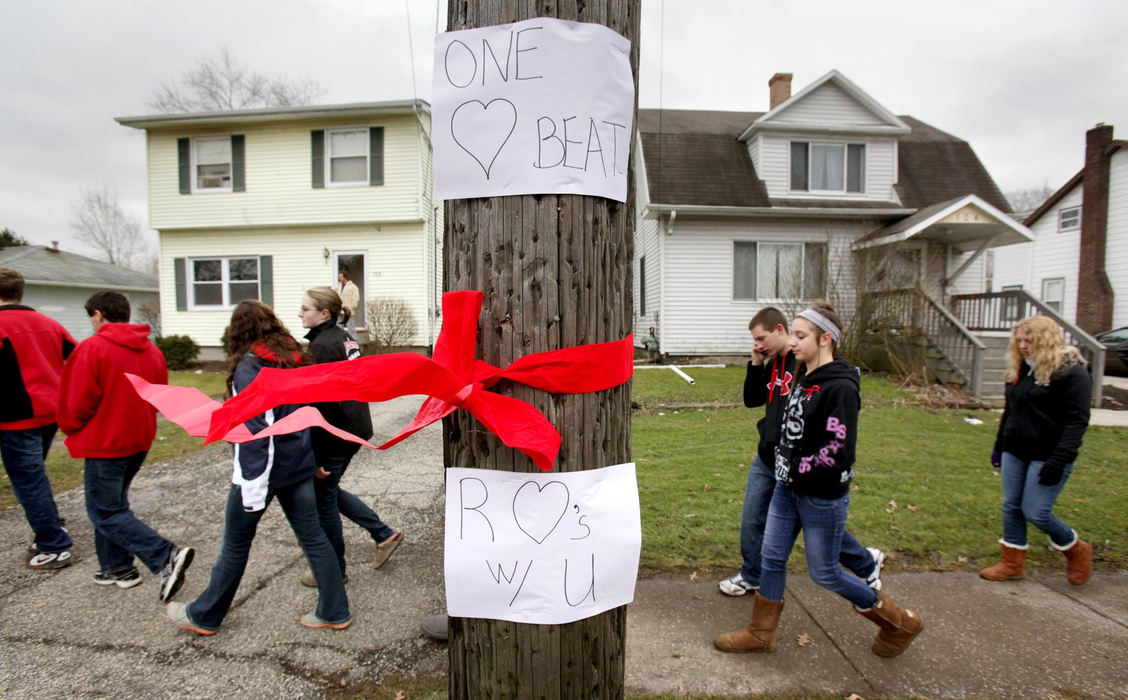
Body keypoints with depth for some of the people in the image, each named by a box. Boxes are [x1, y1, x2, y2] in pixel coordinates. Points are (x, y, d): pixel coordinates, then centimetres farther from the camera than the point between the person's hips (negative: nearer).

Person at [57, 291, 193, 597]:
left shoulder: (92, 348, -15)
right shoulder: (152, 351, 6)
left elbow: (77, 403, -15)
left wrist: (71, 429, 4)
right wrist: (135, 422, 15)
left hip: (104, 444, -7)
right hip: (140, 441, 7)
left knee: (105, 513, 0)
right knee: (113, 503, 21)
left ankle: (167, 556, -14)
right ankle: (117, 568, 26)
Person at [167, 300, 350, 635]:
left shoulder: (249, 369, -16)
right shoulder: (295, 360, 5)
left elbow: (253, 432, -22)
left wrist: (252, 490, -20)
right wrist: (316, 460, 18)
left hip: (261, 468, -6)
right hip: (298, 465, 6)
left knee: (236, 543, 12)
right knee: (312, 536, 11)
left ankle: (203, 616, 33)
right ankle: (335, 612, 18)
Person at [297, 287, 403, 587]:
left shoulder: (321, 346, -19)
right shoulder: (345, 338, 8)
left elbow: (318, 405, -22)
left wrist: (314, 457, -19)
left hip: (335, 435, -9)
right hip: (357, 428, 9)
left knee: (323, 498, 8)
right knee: (329, 489, 24)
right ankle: (384, 534, 25)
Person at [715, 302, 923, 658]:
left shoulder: (840, 387, -21)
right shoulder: (804, 377, 5)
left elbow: (839, 453, -25)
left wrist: (799, 469, -15)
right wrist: (784, 462, 10)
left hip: (822, 497, -8)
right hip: (788, 489, 8)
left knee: (824, 573, 9)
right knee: (771, 558, 13)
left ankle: (900, 622, 32)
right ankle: (761, 633, 30)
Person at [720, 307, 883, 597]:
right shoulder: (771, 364, 6)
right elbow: (751, 400, 13)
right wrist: (755, 365, -1)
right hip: (766, 462, 7)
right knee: (752, 521, 12)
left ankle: (867, 563, 38)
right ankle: (751, 576, 32)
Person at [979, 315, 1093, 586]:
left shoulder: (1072, 372, -12)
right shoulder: (1019, 370, 11)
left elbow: (1077, 420, -16)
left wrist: (1059, 460, -22)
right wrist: (998, 446, 20)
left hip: (1047, 456, -7)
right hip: (1015, 452, 7)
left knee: (1036, 512, -4)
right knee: (1011, 507, 9)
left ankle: (1077, 550, 25)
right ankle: (1012, 563, 21)